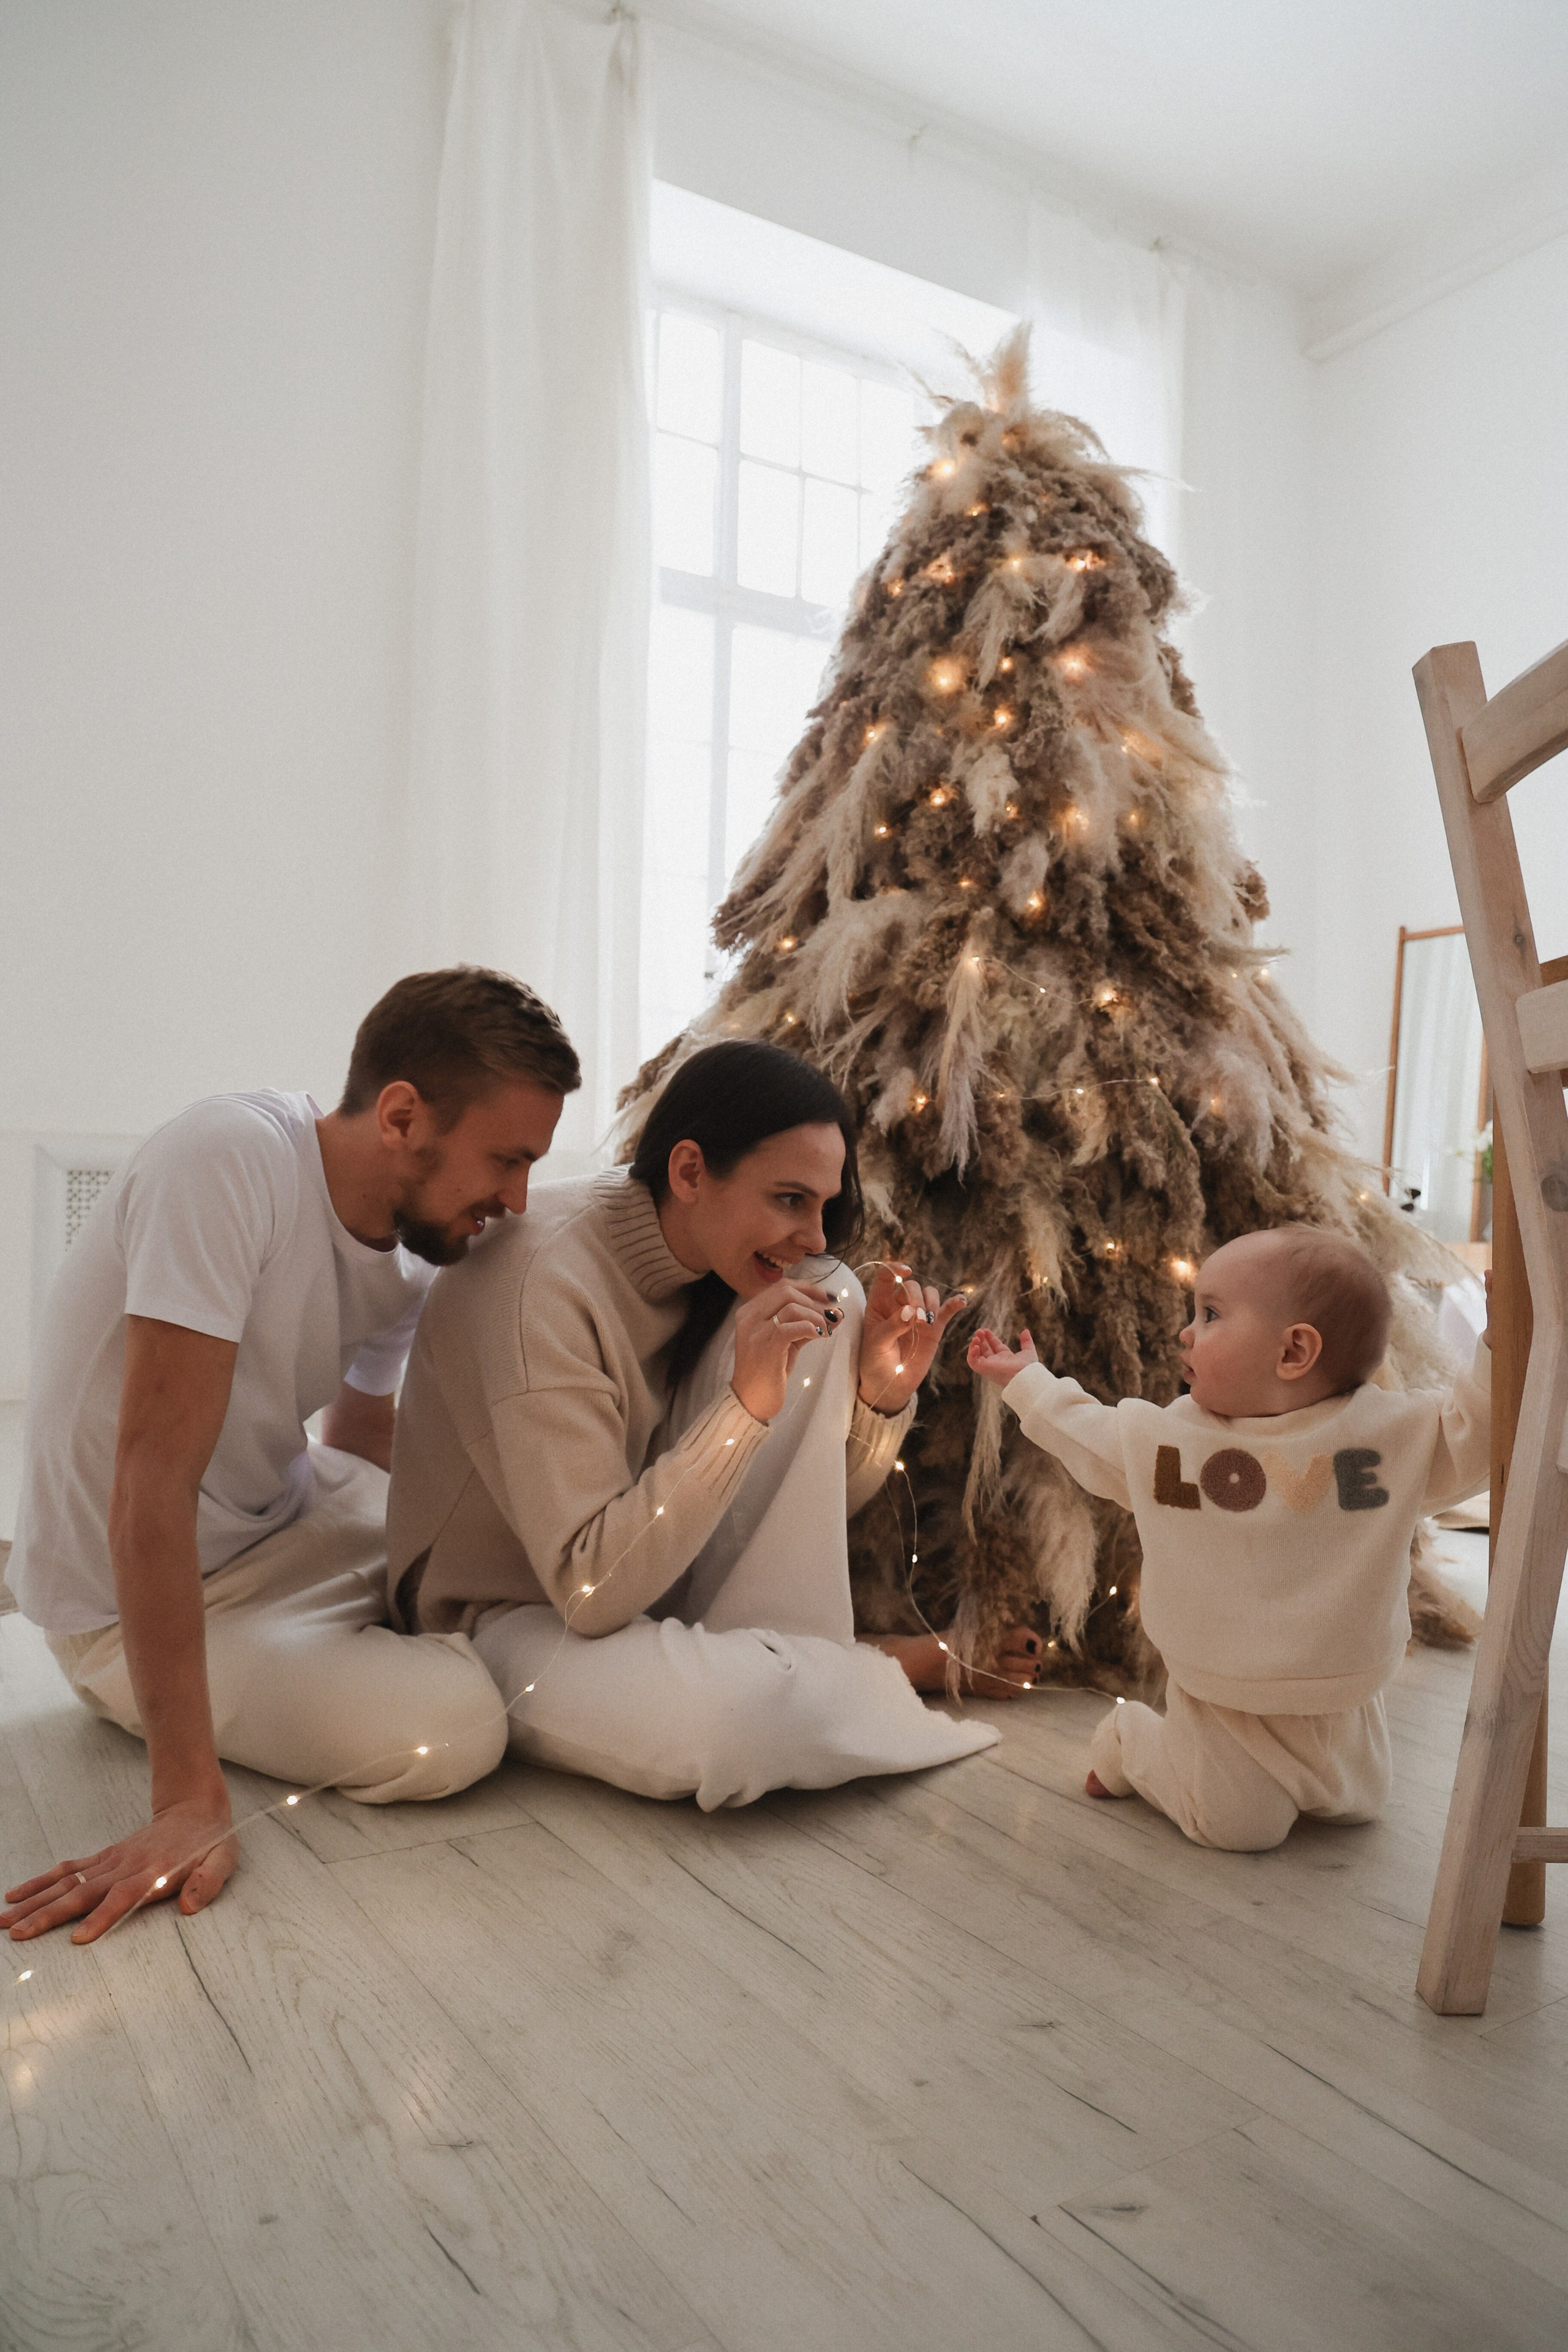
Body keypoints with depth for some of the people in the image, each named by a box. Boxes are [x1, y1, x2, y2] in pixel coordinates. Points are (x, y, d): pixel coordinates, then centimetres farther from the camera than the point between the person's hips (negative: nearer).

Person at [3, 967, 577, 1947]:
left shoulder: (416, 1255, -6)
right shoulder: (229, 1159, -30)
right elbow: (154, 1482, -34)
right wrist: (191, 1799, -35)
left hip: (291, 1521, 7)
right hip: (128, 1600, -6)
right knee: (450, 1731, -26)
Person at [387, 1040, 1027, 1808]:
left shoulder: (722, 1256, -5)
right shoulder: (544, 1278, -29)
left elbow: (813, 1501, 3)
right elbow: (589, 1591, -30)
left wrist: (881, 1396, -18)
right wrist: (746, 1406, -36)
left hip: (647, 1573, 7)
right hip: (517, 1618, -7)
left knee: (833, 1299, -12)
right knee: (758, 1715, -40)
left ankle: (803, 1659, -12)